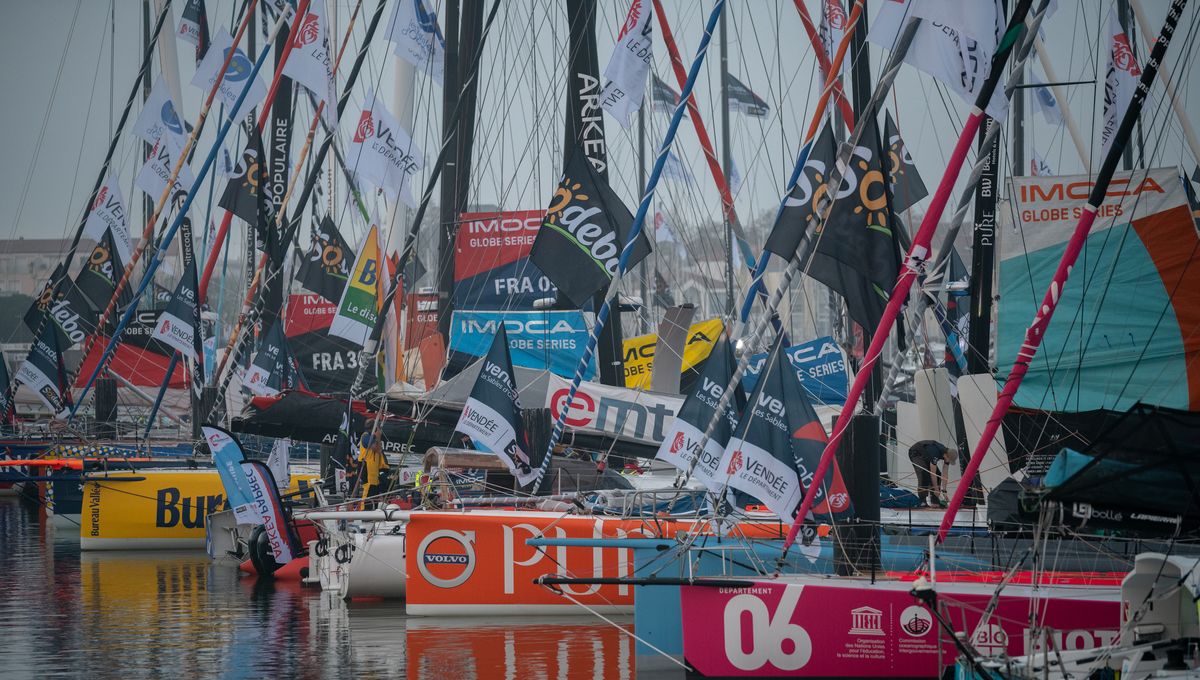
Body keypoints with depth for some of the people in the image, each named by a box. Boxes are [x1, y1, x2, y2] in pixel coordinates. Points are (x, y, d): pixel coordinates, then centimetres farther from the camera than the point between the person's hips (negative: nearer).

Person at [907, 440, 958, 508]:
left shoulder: (947, 454, -16)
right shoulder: (935, 453, -39)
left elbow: (945, 474, -11)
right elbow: (933, 473, -34)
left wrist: (943, 490, -15)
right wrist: (936, 489, -28)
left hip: (925, 455, 8)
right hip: (916, 453, -8)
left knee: (938, 475, -5)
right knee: (924, 475, -26)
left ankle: (935, 501, -2)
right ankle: (922, 501, -25)